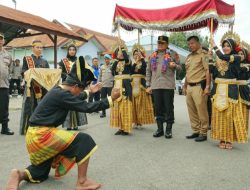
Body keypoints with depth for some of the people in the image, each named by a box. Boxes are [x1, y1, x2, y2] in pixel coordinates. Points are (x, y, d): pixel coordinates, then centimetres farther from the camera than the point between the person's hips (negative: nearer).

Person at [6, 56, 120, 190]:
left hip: (37, 134, 10)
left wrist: (90, 91, 38)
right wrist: (111, 99, -13)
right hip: (41, 135, -10)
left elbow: (75, 99, 30)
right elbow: (87, 107, -20)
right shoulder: (62, 95, -20)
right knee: (84, 141, -16)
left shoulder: (58, 91, 10)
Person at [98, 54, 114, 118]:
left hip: (110, 85, -4)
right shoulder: (102, 67, 8)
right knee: (103, 99, 9)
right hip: (103, 85, 4)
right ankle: (103, 112, 19)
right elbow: (100, 76, 12)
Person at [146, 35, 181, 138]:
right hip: (155, 86, 3)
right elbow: (148, 71, 14)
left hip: (168, 85, -3)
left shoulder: (173, 54, 4)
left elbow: (180, 68, 6)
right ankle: (160, 129, 20)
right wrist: (148, 85, 7)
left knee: (169, 108, 2)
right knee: (158, 108, 8)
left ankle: (168, 130, 13)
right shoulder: (153, 55, 13)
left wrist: (175, 65, -17)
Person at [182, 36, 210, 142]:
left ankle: (203, 133, 7)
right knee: (192, 111, 11)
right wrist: (185, 86, 22)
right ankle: (196, 131, 22)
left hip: (199, 86, -8)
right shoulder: (189, 57, 19)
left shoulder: (203, 54, -4)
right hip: (189, 86, 8)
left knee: (201, 111, -4)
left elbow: (208, 71, -11)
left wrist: (207, 86, -17)